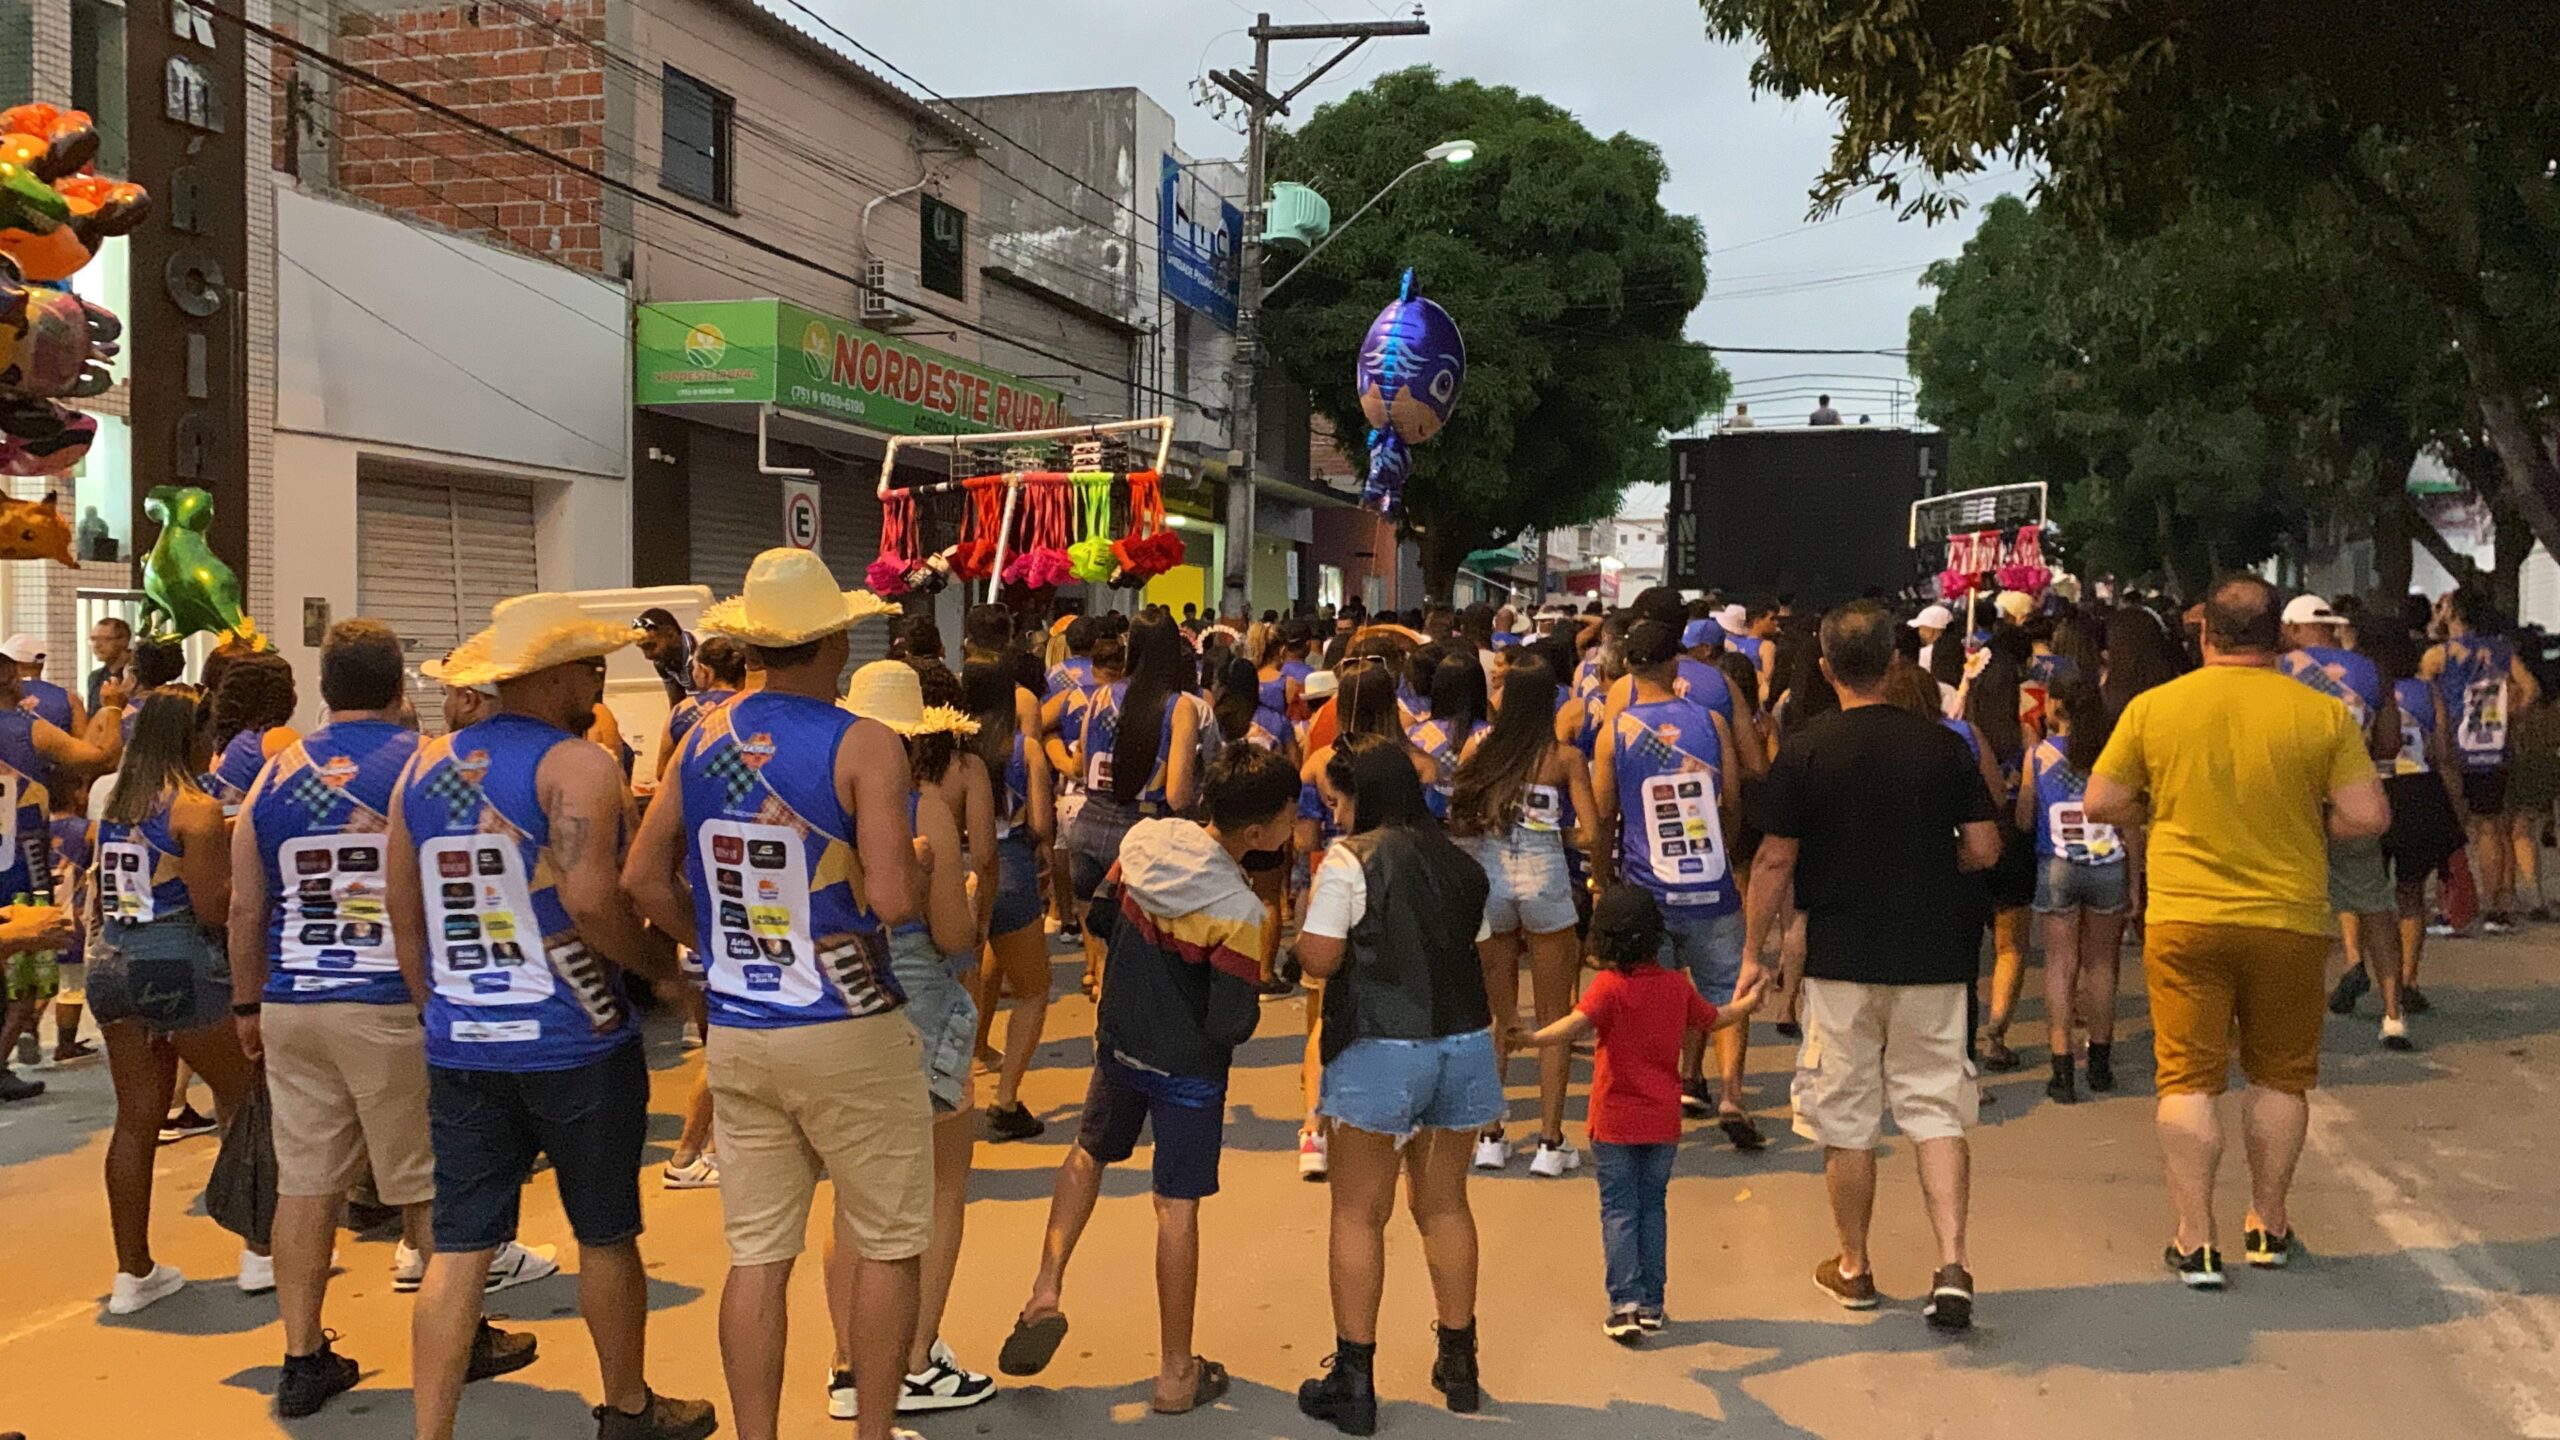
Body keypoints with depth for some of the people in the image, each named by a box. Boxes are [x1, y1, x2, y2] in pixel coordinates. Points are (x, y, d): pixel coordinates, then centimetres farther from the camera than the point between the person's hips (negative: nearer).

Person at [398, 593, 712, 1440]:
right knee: (605, 1235, 13)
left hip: (460, 1049, 5)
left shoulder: (423, 768, 9)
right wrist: (661, 961, -9)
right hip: (575, 1046, -5)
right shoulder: (575, 764, -12)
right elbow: (589, 898, -25)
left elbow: (405, 918, 12)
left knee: (458, 1249, 7)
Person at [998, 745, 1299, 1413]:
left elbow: (1102, 915, 6)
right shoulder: (1238, 910, -27)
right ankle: (1177, 1373, 16)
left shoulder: (1143, 840, -10)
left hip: (1120, 1043, 5)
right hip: (1188, 1069, -5)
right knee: (1177, 1208, 5)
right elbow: (1232, 1025, -25)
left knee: (1090, 1153, 29)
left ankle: (1046, 1291, 18)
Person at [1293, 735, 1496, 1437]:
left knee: (1359, 1215, 5)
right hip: (1463, 1044, 6)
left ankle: (1353, 1381, 8)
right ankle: (1458, 1364, 26)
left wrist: (1312, 901, 5)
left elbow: (1318, 959, -12)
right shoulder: (1459, 864, 8)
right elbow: (1475, 950, 13)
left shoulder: (1349, 860, -10)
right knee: (1444, 1204, 17)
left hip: (1382, 1053, -6)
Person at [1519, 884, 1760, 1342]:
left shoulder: (1610, 987, -15)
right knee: (1653, 1207, 13)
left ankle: (1625, 1304, -5)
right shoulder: (1677, 985, 1)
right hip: (1663, 1121, 4)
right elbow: (1715, 1019, 19)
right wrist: (1748, 1002, 38)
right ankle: (1651, 1305, 16)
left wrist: (1530, 1039, -40)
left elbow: (1575, 1024, -32)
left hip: (1615, 1123, -4)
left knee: (1619, 1210, 2)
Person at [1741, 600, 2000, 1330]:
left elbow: (1774, 861, -6)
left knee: (1846, 1119, 9)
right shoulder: (1942, 745, -1)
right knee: (1935, 1108, 8)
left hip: (1841, 961, -2)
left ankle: (1853, 1269, 21)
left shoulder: (1805, 750, -7)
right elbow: (1984, 849, 1)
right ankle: (1952, 1263, -4)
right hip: (1933, 957, 2)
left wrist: (1752, 953, 3)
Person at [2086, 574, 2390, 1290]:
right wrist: (2304, 825, 12)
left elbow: (2101, 805, 1)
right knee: (2280, 1075, 17)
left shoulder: (2153, 707, -4)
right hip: (2289, 921, 1)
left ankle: (2195, 1242, 4)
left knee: (2188, 1078, 4)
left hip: (2184, 919, -1)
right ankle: (2268, 1224, 26)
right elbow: (2369, 817, -6)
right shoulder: (2322, 714, -5)